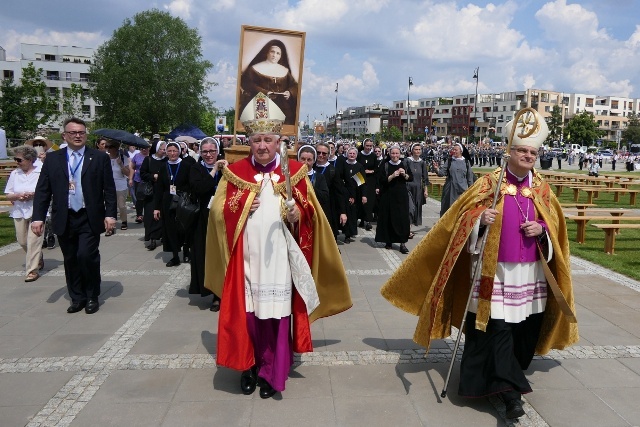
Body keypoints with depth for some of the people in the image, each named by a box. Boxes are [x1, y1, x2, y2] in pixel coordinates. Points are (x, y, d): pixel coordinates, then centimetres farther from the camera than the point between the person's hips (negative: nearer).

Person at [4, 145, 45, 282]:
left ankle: (33, 270, -1)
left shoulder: (41, 172, -4)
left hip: (36, 211, -5)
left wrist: (33, 194, -18)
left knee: (33, 241, -8)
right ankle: (38, 259, 35)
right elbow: (8, 195, 9)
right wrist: (17, 196, -13)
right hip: (19, 212, 5)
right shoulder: (14, 174, 8)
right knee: (22, 241, 11)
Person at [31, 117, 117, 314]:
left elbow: (109, 189, -1)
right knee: (71, 260, 9)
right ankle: (77, 298, 23)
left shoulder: (100, 158, 1)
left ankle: (92, 297, 10)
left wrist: (110, 214, -8)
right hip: (64, 219, 3)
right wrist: (38, 217, -3)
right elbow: (42, 190, 4)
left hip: (90, 218, -2)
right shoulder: (52, 159, 6)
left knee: (87, 256, -10)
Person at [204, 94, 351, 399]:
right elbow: (217, 210, 7)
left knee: (278, 311, 2)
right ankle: (249, 365, 25)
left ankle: (273, 373, 18)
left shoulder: (295, 172, 4)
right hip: (246, 258, 1)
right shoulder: (235, 172, 6)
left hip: (279, 258, 0)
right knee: (247, 311, 4)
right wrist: (240, 209, -10)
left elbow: (311, 214, 5)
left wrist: (297, 215, -16)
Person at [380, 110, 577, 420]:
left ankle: (507, 378, 32)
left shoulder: (542, 189, 8)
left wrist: (541, 229, -9)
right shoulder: (490, 182, -1)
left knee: (525, 327, 10)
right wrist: (481, 220, -24)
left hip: (530, 272, 4)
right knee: (497, 327, -8)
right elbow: (466, 215, -4)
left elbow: (554, 224, 12)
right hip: (494, 269, -4)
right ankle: (510, 390, -3)